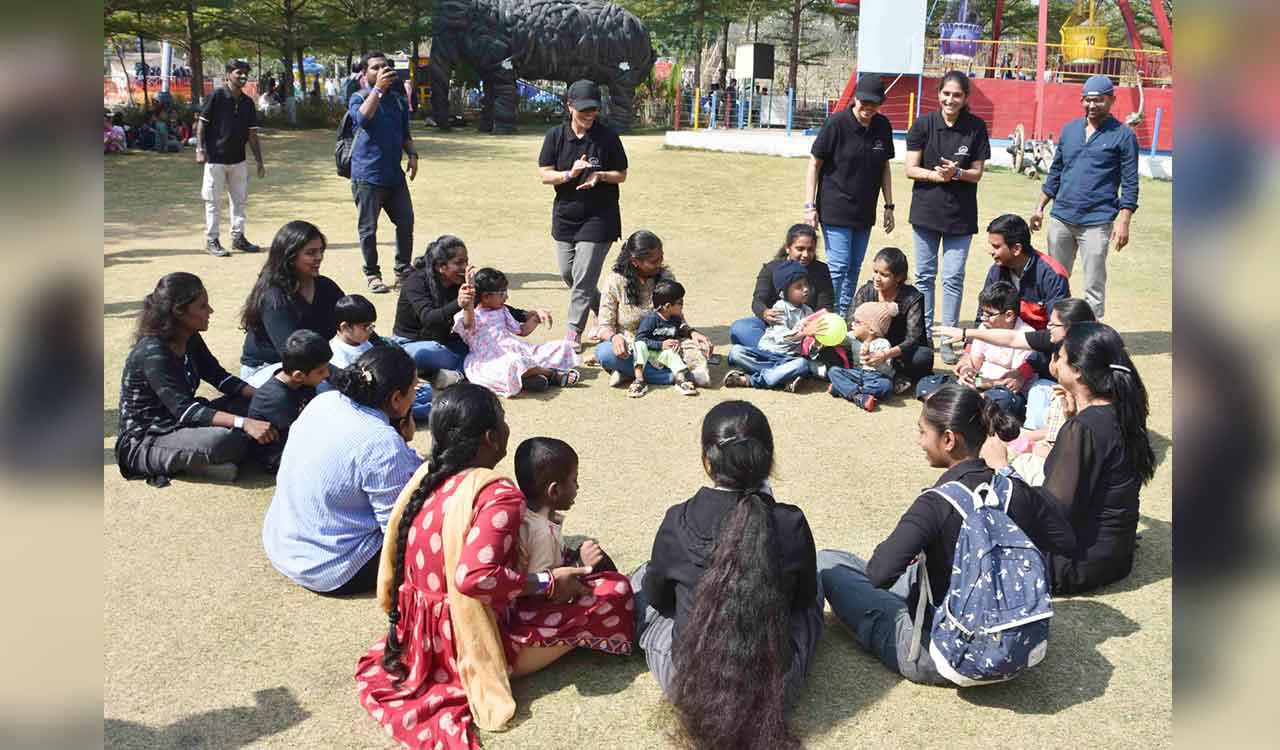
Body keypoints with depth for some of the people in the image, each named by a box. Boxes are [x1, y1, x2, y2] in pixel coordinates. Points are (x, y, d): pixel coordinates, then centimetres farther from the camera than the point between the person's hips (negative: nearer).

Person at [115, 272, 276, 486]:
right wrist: (243, 423, -43)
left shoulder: (191, 340, 2)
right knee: (220, 440, -36)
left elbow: (220, 378, 7)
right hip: (142, 443, -9)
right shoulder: (152, 353, -24)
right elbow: (183, 409, -32)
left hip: (179, 426, 9)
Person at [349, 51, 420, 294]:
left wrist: (412, 154, 6)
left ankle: (403, 269, 21)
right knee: (368, 228, 1)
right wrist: (378, 89, -26)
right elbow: (363, 117, -24)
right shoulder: (358, 98, -2)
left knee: (406, 223, 5)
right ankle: (372, 275, 13)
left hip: (394, 174, 5)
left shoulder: (398, 101, 15)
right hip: (367, 175, -5)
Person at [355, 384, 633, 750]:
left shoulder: (426, 476, 0)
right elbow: (475, 577, -36)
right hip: (473, 647, -7)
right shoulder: (500, 494, -25)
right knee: (615, 591, -9)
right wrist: (548, 583, -24)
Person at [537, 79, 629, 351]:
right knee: (567, 273, 12)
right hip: (565, 215, 4)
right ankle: (605, 313, 33)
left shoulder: (608, 137, -6)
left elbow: (622, 175, 0)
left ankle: (573, 332, 4)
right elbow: (545, 175, -3)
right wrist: (570, 174, -21)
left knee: (583, 278, -7)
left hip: (598, 218, -4)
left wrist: (600, 176, -20)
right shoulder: (556, 136, -1)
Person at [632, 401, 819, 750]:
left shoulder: (678, 521, -15)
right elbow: (804, 597, 4)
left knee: (643, 581, 24)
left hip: (686, 684, 0)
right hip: (775, 684, 1)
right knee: (815, 583, 25)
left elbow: (658, 597, 2)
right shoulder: (791, 523, -14)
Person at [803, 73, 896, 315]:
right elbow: (814, 164, -8)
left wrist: (889, 206, 12)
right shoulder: (837, 123, -12)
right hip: (835, 210, -5)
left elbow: (885, 168, 13)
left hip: (864, 212, 6)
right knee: (838, 267, -9)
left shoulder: (882, 125, 3)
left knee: (854, 269, 11)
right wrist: (810, 206, -12)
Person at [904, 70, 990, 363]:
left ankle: (948, 339, 8)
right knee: (924, 275, 10)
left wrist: (957, 173, -22)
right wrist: (936, 175, -22)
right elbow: (911, 168, -5)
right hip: (926, 210, 1)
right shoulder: (924, 124, -3)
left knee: (953, 278, -1)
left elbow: (977, 173, -2)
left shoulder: (976, 127, -3)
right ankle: (923, 334, 23)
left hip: (960, 215, -1)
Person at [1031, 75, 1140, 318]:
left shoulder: (1123, 136, -2)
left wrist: (1123, 222, -14)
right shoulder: (1069, 129, 12)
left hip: (1096, 222, -5)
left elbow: (1130, 183, -5)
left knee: (1094, 287, -3)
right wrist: (1040, 208, 13)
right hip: (1061, 217, 5)